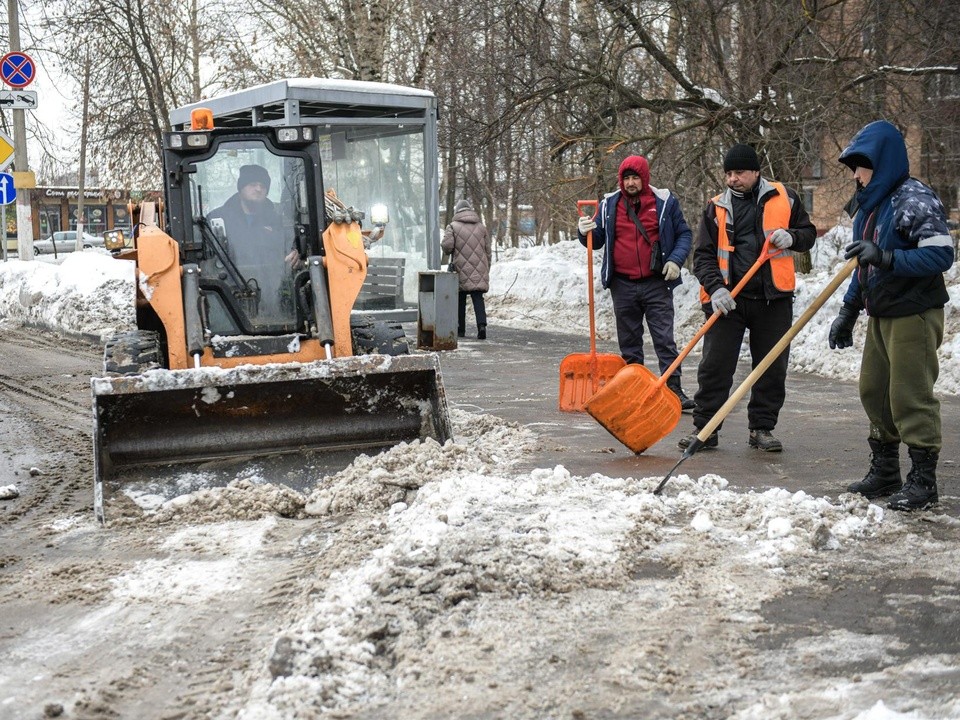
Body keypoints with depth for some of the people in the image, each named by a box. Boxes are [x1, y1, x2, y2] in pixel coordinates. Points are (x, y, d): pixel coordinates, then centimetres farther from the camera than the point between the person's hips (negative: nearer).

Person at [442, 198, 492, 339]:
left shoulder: (453, 227, -3)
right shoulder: (481, 227, 10)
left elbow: (447, 245, -14)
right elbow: (488, 250, 12)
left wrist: (447, 250, 11)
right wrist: (487, 269, 21)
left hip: (461, 270, -2)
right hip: (479, 270, 2)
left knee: (460, 300, 8)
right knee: (478, 298, 0)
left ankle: (460, 330, 12)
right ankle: (481, 325, -18)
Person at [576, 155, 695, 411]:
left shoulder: (665, 201, 1)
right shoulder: (609, 205, 7)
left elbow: (684, 234, 7)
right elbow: (598, 240, 15)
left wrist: (676, 259, -9)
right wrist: (585, 233, -8)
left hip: (656, 284, -2)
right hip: (622, 286, 3)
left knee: (664, 339, -4)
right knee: (629, 342, 9)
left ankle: (674, 390, -3)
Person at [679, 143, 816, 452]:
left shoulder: (784, 198, 6)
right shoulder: (716, 208, 5)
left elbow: (808, 233, 14)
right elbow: (703, 254, 1)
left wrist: (791, 237, -9)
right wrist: (715, 288, -15)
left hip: (774, 299, 1)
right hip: (727, 299, -1)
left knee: (772, 368, 6)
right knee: (714, 366, -1)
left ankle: (762, 429, 18)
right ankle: (705, 427, 7)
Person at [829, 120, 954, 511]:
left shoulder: (914, 200, -15)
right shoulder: (869, 204, 13)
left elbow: (941, 255, -23)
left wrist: (887, 258, -30)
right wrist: (848, 312, 19)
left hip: (913, 315, -9)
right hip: (880, 315, 9)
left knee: (910, 396, -6)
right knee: (873, 391, 13)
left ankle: (923, 479, 4)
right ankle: (884, 471, 25)